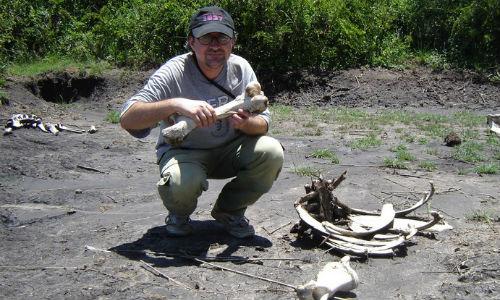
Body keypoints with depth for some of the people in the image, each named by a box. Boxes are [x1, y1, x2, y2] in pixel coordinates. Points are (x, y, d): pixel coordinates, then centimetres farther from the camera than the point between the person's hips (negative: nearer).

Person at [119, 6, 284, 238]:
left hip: (229, 150, 4)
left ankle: (229, 210, 4)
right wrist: (176, 103, -46)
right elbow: (127, 119, -31)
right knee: (182, 181, -37)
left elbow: (263, 122, -8)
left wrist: (246, 123, -33)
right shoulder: (173, 73, -22)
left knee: (271, 152, -23)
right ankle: (179, 214, 4)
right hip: (182, 151, -4)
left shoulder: (240, 68, -10)